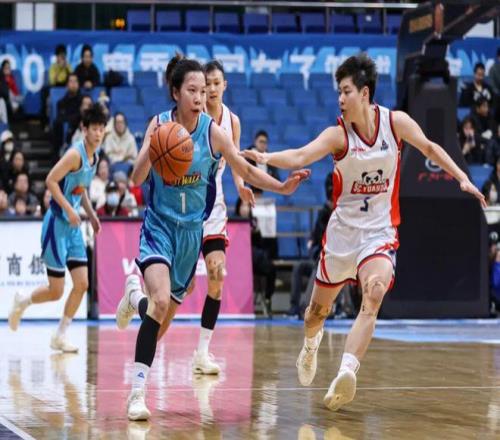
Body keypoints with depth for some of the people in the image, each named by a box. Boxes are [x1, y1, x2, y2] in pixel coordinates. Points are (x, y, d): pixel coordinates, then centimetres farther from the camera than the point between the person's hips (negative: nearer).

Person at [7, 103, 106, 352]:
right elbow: (51, 181, -22)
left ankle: (60, 336, 10)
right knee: (56, 291, -5)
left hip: (73, 227, 8)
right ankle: (22, 302, 25)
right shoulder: (75, 154, -18)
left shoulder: (94, 157, 9)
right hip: (57, 224, -8)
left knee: (82, 284, 1)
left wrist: (91, 214, 15)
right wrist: (69, 210, -25)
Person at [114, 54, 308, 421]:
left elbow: (246, 170, 1)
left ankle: (136, 299, 46)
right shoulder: (159, 125, -9)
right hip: (159, 225, -3)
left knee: (168, 313, 11)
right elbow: (136, 178, -15)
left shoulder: (212, 131, -8)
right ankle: (138, 393, -17)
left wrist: (283, 187, -12)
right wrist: (151, 151, -33)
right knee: (162, 301, -27)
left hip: (192, 229, 3)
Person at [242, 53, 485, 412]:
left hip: (380, 231, -1)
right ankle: (311, 345, 50)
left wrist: (462, 177, 6)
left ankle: (347, 372, -37)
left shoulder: (396, 122, -8)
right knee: (320, 308, 15)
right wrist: (266, 158, -47)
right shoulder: (338, 134, -13)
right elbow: (300, 156, -29)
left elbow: (429, 147, 11)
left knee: (373, 298, -27)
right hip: (343, 230, 1)